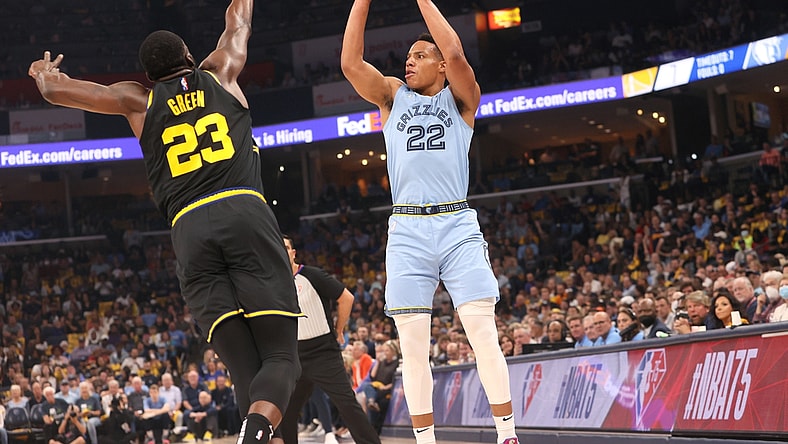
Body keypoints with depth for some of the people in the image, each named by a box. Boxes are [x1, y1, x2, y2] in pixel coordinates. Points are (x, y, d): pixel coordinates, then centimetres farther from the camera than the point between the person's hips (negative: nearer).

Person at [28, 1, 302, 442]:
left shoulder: (139, 100, 20)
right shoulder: (220, 75, 21)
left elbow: (56, 90, 26)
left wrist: (43, 73, 48)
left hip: (190, 232, 2)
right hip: (245, 213, -2)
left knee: (246, 369, 2)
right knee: (281, 357, -8)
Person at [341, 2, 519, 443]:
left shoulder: (460, 99, 9)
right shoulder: (392, 96, 16)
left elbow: (455, 53, -11)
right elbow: (351, 63, 0)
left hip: (457, 225, -2)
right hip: (407, 230, 2)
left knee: (484, 332, -9)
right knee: (413, 345, -1)